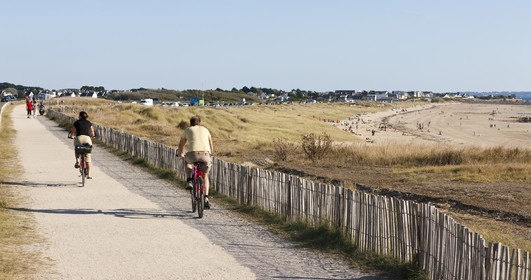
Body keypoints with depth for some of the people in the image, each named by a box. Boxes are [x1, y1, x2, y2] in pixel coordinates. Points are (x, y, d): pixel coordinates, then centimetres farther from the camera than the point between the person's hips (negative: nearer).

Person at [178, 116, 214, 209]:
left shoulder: (187, 130, 23)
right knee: (205, 177, 22)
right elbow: (211, 145, 38)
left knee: (187, 162, 35)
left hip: (193, 153, -1)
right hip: (206, 154, 2)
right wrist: (210, 154, 57)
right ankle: (206, 198, 7)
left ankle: (189, 181, 15)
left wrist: (180, 154, 55)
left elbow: (181, 144, 35)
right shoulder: (205, 130, 27)